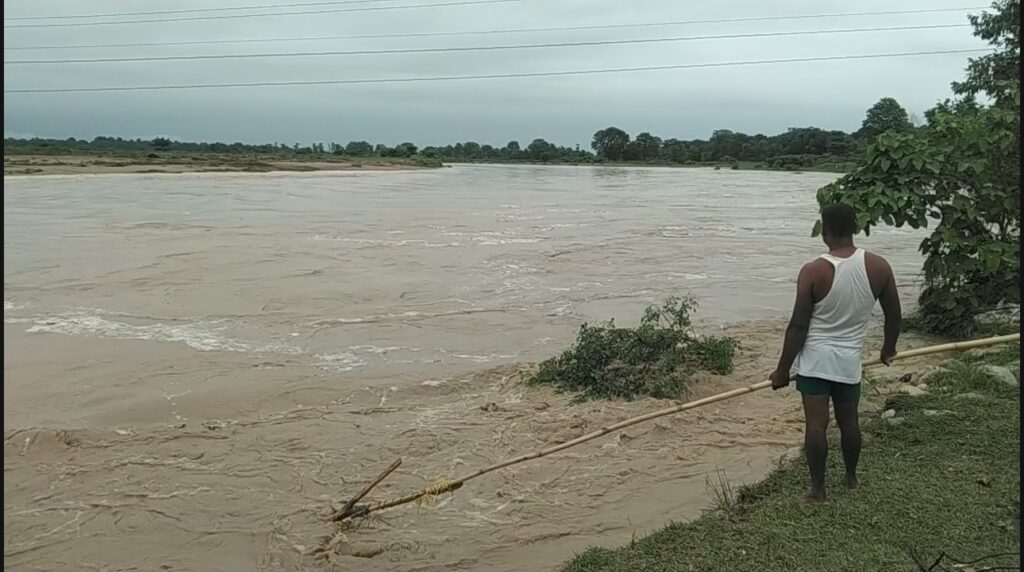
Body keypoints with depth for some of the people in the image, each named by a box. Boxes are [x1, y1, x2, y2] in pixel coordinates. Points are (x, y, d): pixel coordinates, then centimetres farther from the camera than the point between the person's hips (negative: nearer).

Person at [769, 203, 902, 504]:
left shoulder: (813, 271, -17)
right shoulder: (878, 267, -7)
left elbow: (798, 326, -14)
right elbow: (894, 316, 6)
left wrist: (782, 369, -4)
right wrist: (889, 348, 25)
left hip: (814, 359, -4)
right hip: (849, 361, 4)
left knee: (816, 424, 2)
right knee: (849, 421, 19)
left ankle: (818, 488, 9)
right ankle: (851, 477, 37)